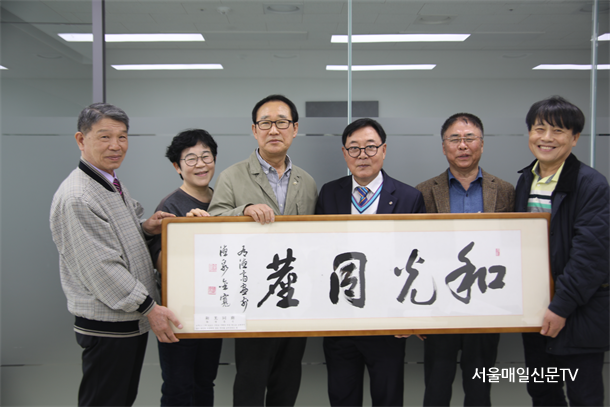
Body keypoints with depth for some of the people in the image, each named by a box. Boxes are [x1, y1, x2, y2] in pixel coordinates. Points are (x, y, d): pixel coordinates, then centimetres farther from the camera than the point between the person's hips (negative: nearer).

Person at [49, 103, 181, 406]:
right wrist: (149, 307, -20)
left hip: (133, 318, 9)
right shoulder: (75, 197, -20)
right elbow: (101, 267, -23)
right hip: (107, 325, -9)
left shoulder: (113, 184, 11)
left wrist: (144, 228, 1)